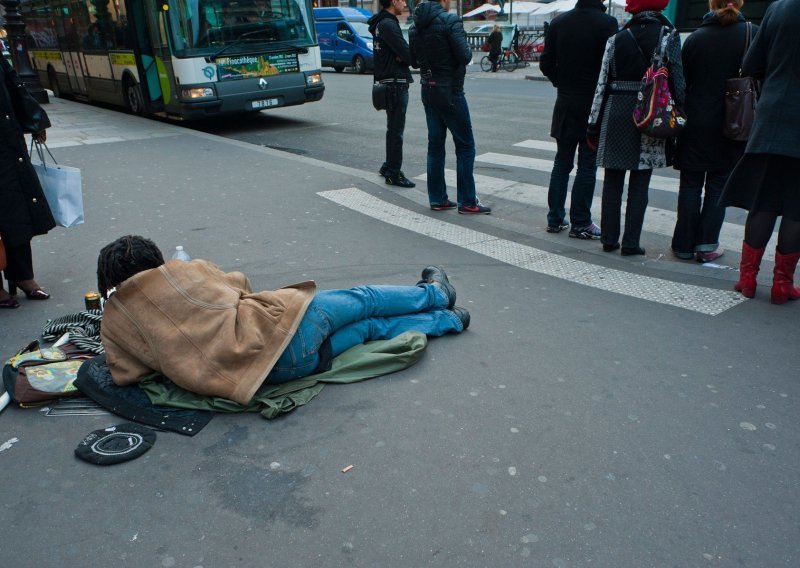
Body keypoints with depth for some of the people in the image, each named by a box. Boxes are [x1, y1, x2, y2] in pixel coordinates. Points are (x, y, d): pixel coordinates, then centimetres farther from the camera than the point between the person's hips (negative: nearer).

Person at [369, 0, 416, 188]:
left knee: (393, 128, 19)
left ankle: (388, 167, 30)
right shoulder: (389, 24, -16)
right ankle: (393, 174, 2)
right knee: (396, 130, -4)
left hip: (388, 82, 10)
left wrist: (402, 57, -8)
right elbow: (408, 56, -21)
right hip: (395, 83, -10)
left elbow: (400, 53, 12)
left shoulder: (382, 23, 16)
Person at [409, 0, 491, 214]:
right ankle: (467, 202, 2)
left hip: (428, 90, 7)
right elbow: (465, 56, -19)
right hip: (450, 91, -7)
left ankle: (437, 198, 15)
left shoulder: (415, 26, 7)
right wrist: (466, 48, 2)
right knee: (465, 145, 0)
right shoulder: (450, 20, -15)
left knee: (435, 144, 12)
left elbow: (413, 60, 14)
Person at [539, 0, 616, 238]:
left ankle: (555, 218, 17)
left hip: (565, 103, 5)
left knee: (562, 162, 13)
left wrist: (562, 83, 15)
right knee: (587, 165, 2)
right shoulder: (607, 23, -12)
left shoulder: (558, 22, 3)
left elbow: (546, 63, 4)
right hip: (594, 104, -4)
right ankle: (580, 224, 7)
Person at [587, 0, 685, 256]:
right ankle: (631, 243, 6)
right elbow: (677, 82, -5)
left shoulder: (616, 38, 2)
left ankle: (609, 238, 14)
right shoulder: (669, 37, -4)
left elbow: (602, 83, 2)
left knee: (612, 181, 11)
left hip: (616, 113, 2)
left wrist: (594, 124, 6)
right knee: (639, 183, 5)